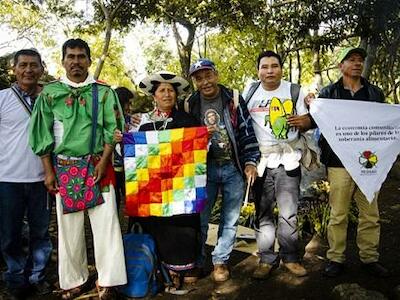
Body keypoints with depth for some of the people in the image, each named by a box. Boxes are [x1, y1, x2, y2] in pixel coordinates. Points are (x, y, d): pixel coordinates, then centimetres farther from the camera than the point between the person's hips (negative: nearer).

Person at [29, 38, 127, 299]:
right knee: (69, 226, 6)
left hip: (98, 166, -1)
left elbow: (113, 129, 0)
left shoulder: (104, 91, 5)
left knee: (105, 223, -3)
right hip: (64, 168, 1)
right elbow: (42, 133, 5)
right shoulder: (50, 92, 7)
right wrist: (49, 171, -1)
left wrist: (104, 162, -10)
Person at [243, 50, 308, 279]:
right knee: (263, 212, 6)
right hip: (261, 160, 1)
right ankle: (267, 259, 18)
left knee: (289, 213, 3)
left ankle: (290, 257, 19)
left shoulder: (294, 91, 1)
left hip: (288, 159, -1)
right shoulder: (250, 93, 5)